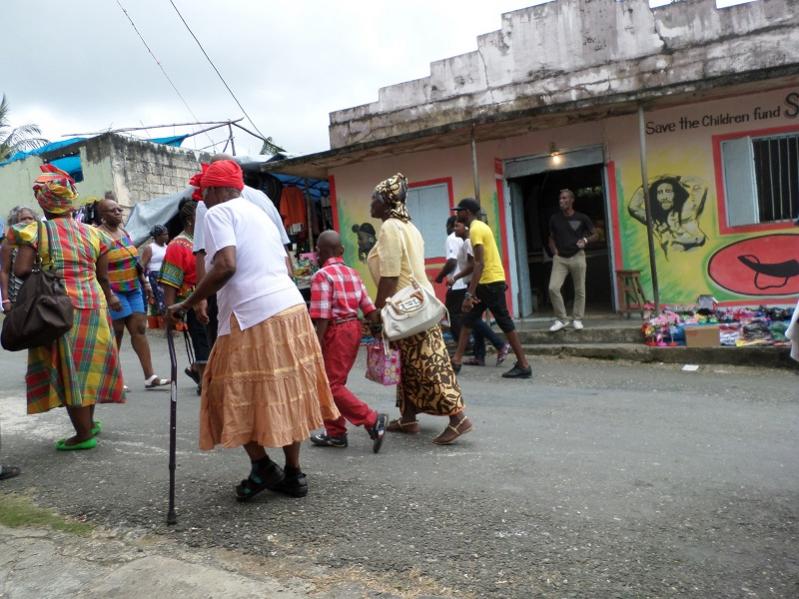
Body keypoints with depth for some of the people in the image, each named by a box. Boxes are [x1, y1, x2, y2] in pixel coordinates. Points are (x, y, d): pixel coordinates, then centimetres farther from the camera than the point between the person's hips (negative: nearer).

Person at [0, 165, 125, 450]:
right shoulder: (92, 232, 7)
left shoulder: (36, 230, -4)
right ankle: (88, 423, 30)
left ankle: (84, 434, 10)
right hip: (92, 304, 4)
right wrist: (109, 299, 27)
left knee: (66, 369, 4)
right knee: (85, 364, 17)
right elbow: (103, 276, 9)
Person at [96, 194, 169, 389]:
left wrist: (145, 282, 15)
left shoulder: (123, 231, 12)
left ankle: (150, 376, 2)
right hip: (114, 291, -7)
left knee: (140, 328, 2)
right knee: (117, 331, -2)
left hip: (133, 289, 7)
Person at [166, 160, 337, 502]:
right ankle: (293, 474, 21)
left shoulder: (218, 213, -1)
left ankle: (262, 467, 10)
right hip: (291, 308, 8)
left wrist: (187, 305, -9)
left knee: (237, 396, 7)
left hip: (253, 318, -8)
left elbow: (225, 266, -17)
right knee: (284, 396, 13)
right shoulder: (259, 213, 23)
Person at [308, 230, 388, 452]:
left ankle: (373, 421, -6)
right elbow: (369, 308, 7)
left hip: (336, 332, -9)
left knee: (333, 386, -1)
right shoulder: (353, 273, 11)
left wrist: (317, 347, -16)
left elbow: (322, 317, -18)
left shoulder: (322, 276, -11)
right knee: (334, 382, 17)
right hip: (354, 328, 9)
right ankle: (335, 433, 24)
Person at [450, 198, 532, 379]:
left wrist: (469, 293, -27)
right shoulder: (480, 226, 15)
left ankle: (524, 366, 1)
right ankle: (456, 360, 19)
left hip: (491, 282, -11)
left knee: (505, 323, -5)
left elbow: (480, 264, -24)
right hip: (488, 281, 11)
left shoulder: (475, 229, -16)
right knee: (468, 319, 14)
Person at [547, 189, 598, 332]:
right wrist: (554, 250, 1)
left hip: (577, 256, -1)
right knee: (553, 288, -12)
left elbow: (595, 234, 6)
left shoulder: (581, 218, -2)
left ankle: (577, 319, 18)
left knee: (579, 290, 3)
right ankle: (561, 319, 1)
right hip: (560, 258, 2)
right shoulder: (554, 218, 5)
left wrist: (585, 240, -13)